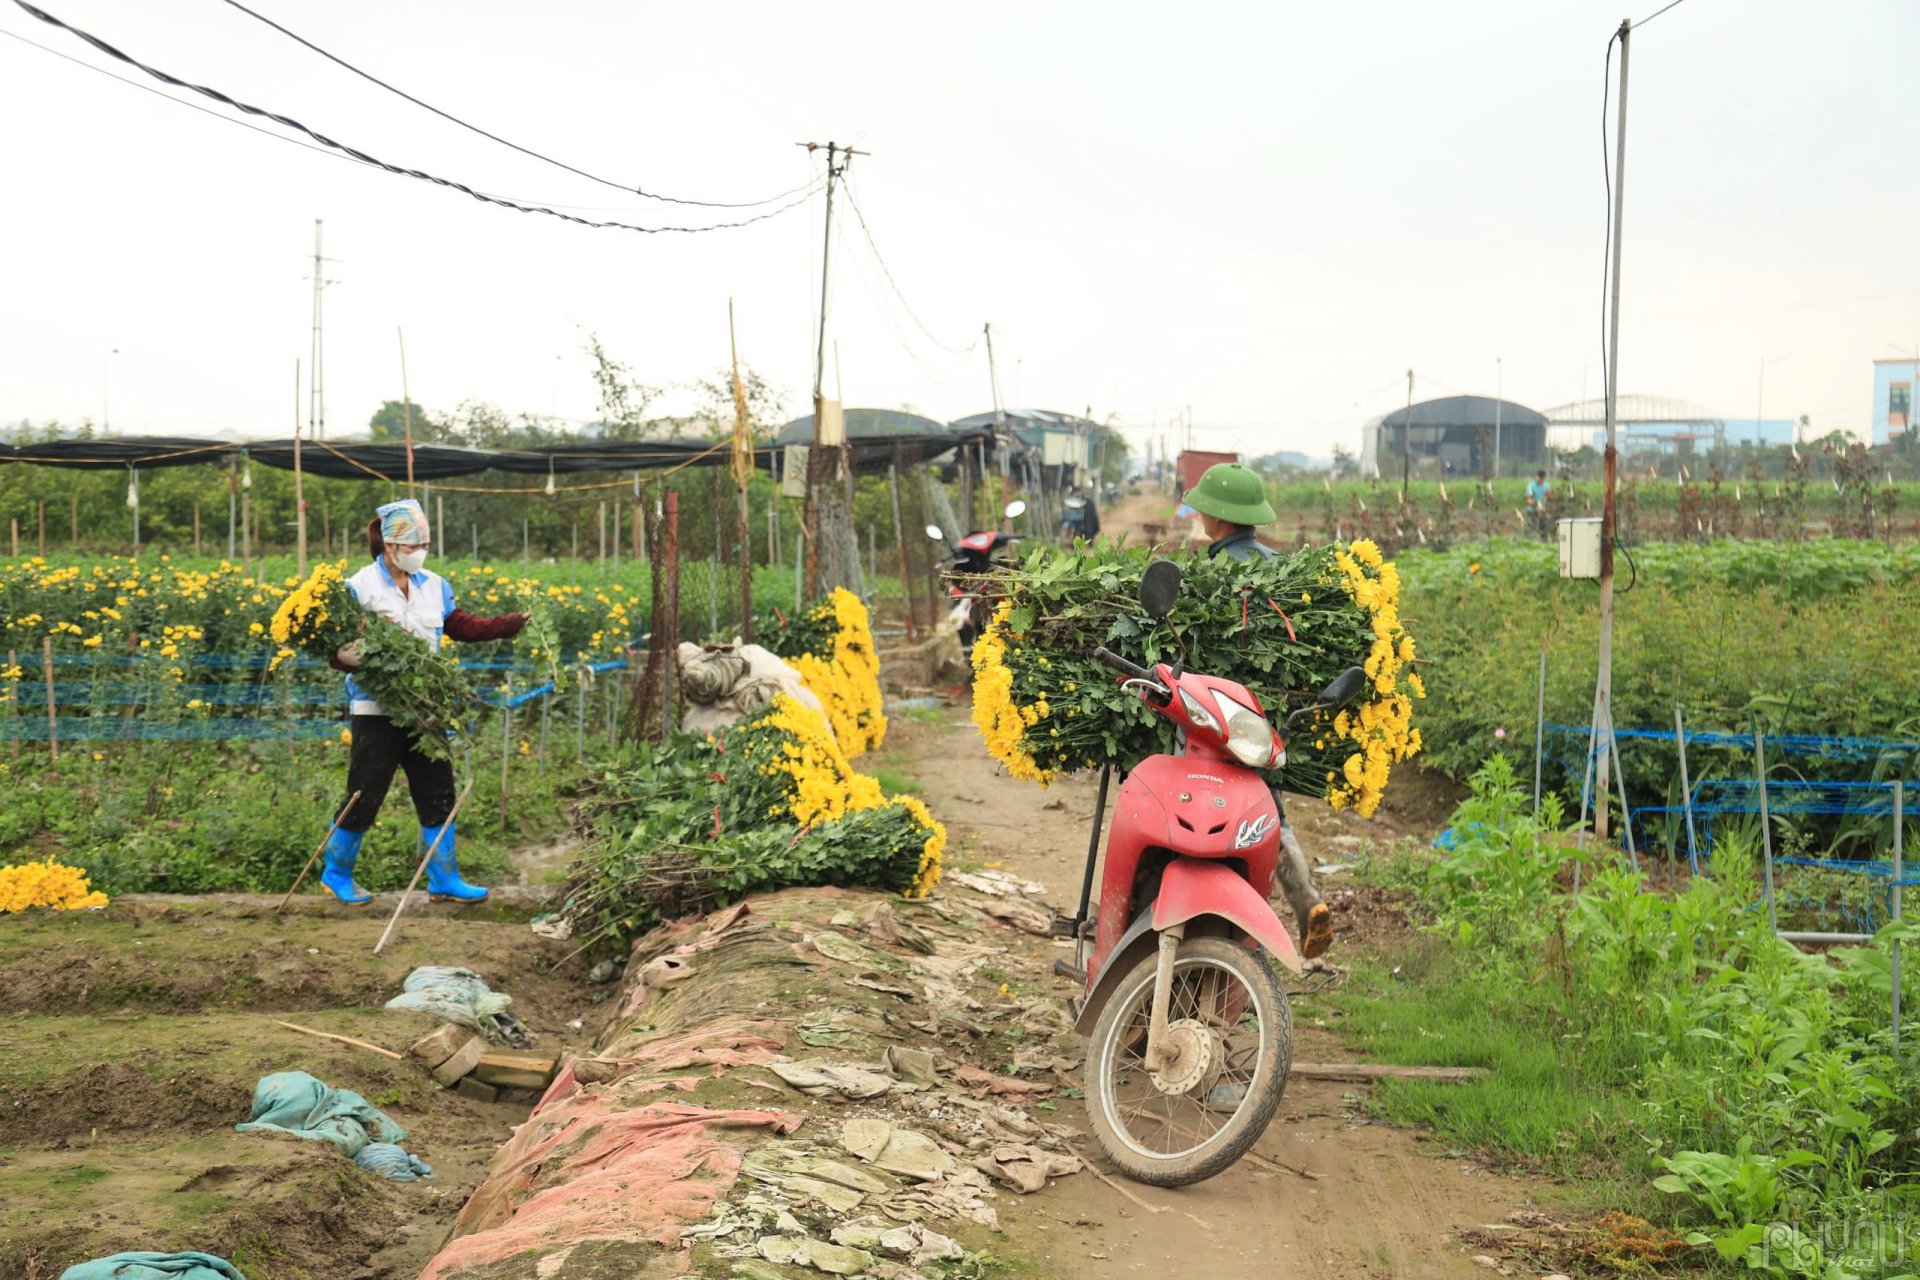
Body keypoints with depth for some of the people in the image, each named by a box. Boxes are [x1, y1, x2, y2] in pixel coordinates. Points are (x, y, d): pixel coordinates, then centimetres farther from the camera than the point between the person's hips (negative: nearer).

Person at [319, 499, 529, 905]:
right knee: (365, 795, 1)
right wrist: (345, 657, -32)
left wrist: (510, 625, 7)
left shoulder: (434, 585, 9)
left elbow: (462, 626, 16)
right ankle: (336, 874, 20)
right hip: (377, 709, -6)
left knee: (438, 793, 7)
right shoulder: (361, 587, -8)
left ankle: (443, 879, 15)